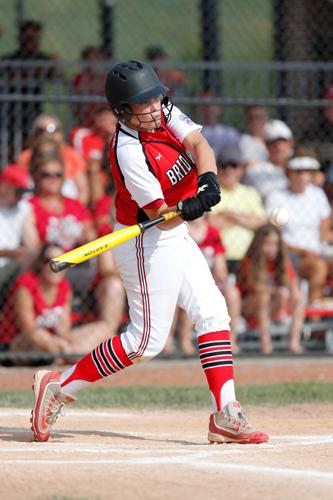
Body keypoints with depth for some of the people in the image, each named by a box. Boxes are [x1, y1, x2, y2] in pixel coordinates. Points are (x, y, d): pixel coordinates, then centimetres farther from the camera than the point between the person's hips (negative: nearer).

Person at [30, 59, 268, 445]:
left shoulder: (165, 112, -4)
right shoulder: (129, 152, -27)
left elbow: (199, 145, -15)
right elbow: (162, 217, -27)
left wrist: (209, 180, -33)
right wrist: (185, 209, -47)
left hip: (176, 238, 9)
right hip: (148, 244, -9)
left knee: (214, 315, 4)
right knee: (146, 341, -6)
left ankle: (224, 416, 3)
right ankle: (58, 387, 4)